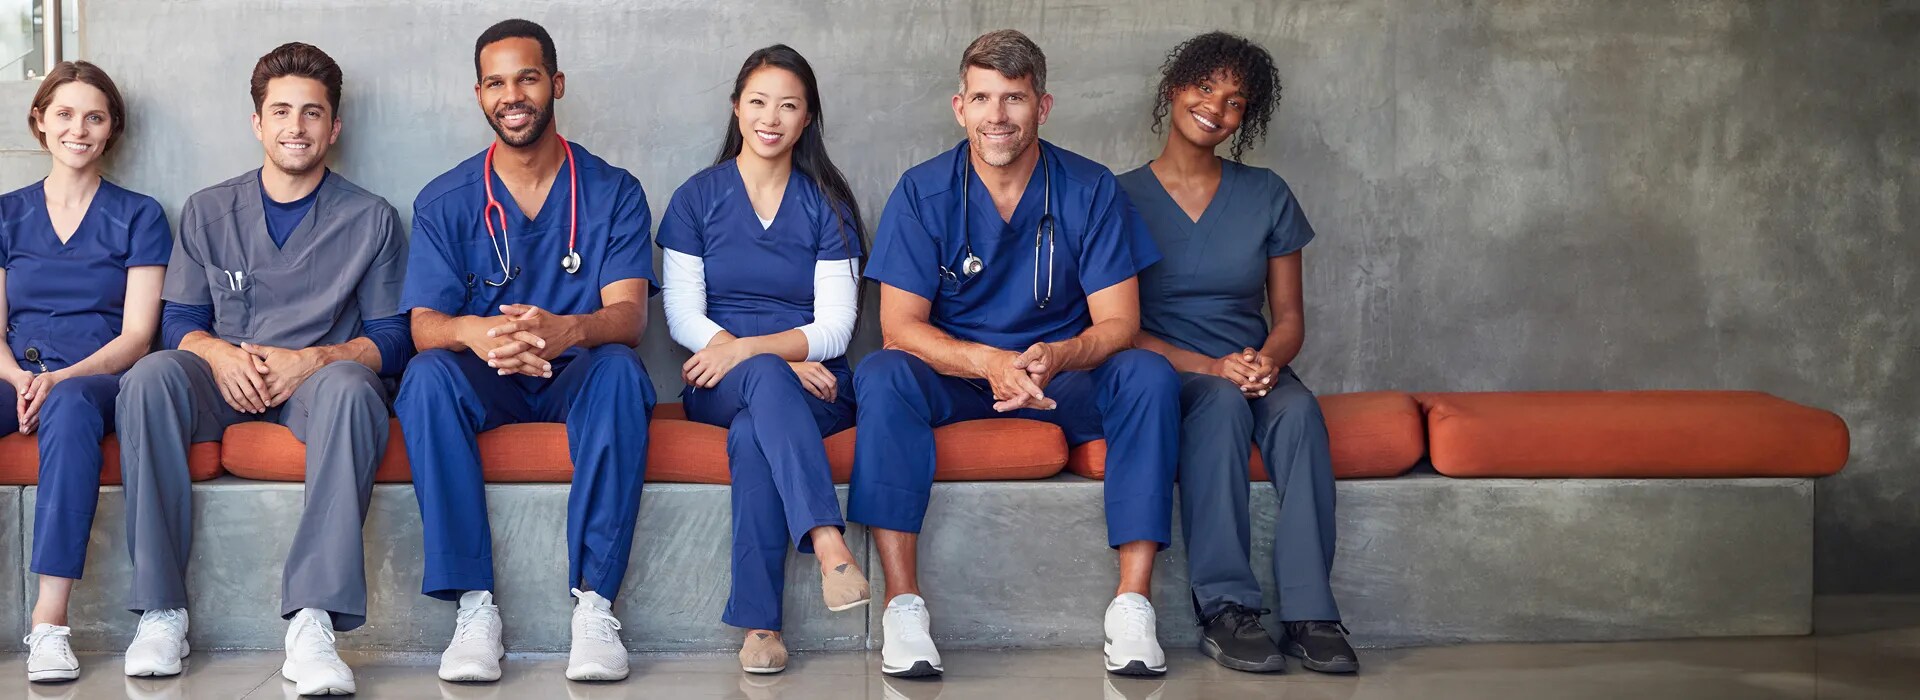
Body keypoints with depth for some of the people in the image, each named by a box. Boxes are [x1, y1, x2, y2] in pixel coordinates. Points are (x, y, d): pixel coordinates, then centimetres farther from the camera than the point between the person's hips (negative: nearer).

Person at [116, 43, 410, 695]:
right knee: (151, 376, -32)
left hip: (317, 378, -2)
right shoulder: (209, 211, 15)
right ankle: (161, 610, -30)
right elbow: (179, 320, 12)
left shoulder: (371, 219, 9)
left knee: (350, 388, -39)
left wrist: (311, 360, -16)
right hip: (224, 379, 2)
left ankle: (312, 622, -44)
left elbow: (392, 339, 3)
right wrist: (219, 355, -12)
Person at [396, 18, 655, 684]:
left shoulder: (613, 192, 1)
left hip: (577, 379, -1)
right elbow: (424, 324, -6)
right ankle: (473, 604, -31)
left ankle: (594, 602, -34)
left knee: (619, 369, -35)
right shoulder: (446, 201, 4)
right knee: (428, 375, -32)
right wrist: (473, 333, -33)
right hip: (485, 386, 1)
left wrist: (564, 330, -38)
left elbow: (627, 316, -12)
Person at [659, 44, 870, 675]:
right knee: (767, 380, -38)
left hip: (812, 385, 0)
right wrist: (782, 360, -14)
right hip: (718, 386, 0)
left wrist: (748, 348, -19)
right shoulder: (697, 198, 9)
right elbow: (684, 318, 1)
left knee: (751, 435, -36)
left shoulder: (828, 205, 9)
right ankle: (830, 546, -54)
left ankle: (759, 624, -40)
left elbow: (834, 328, 0)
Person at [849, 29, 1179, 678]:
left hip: (1064, 381, 1)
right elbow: (900, 325, -12)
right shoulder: (923, 192, -6)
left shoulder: (1091, 191, -5)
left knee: (1149, 375, -28)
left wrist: (1057, 357, -32)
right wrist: (989, 363, -31)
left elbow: (1118, 323, -9)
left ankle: (1132, 602, -29)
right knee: (881, 374, -31)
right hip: (952, 380, 0)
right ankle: (902, 603, -33)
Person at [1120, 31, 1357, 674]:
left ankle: (1309, 613, -34)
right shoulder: (1123, 199, 2)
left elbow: (1289, 317, 10)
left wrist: (1268, 360, -14)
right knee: (1221, 403, -36)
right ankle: (1225, 610, -35)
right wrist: (1209, 367, -18)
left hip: (1253, 367, 3)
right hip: (1166, 375, -2)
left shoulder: (1266, 196, 10)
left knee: (1298, 408, -32)